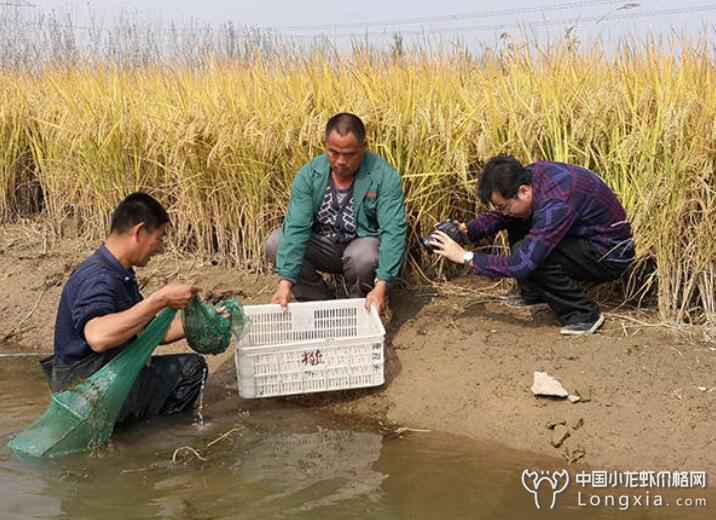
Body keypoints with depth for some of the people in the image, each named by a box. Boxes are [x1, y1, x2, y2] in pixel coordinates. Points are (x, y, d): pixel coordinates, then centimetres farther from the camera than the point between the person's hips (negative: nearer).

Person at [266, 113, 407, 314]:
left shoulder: (384, 176, -21)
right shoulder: (309, 175, -14)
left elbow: (393, 232, -27)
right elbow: (296, 228, -21)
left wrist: (381, 286, -39)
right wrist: (286, 282, -33)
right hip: (323, 245, 3)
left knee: (362, 257, -37)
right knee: (275, 243, -20)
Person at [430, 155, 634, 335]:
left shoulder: (556, 204, -35)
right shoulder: (529, 175, -9)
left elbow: (521, 264, -35)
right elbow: (501, 216, 8)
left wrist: (466, 257, -27)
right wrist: (466, 230, -8)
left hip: (612, 254, -9)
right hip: (584, 237, 9)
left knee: (533, 254, -27)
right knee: (516, 222, 6)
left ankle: (584, 315, -12)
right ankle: (532, 294, 14)